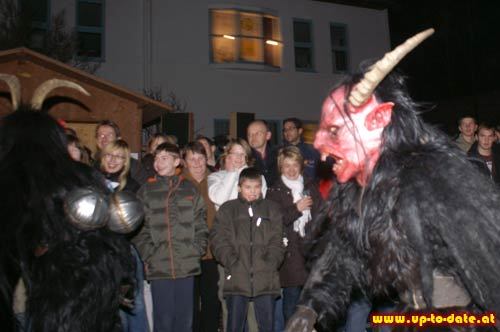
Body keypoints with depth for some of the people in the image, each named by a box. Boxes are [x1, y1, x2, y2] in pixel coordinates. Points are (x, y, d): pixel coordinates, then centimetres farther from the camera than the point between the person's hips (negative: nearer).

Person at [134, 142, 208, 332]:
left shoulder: (189, 189, 9)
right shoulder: (146, 191, 5)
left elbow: (201, 223, 8)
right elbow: (138, 229, 0)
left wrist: (198, 250, -3)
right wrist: (149, 255, -9)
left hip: (187, 266, 2)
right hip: (159, 267, -1)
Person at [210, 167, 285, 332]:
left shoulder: (272, 209, 12)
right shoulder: (227, 209, 9)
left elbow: (277, 241, 7)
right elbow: (218, 239, 1)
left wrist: (270, 263, -7)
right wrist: (233, 262, -10)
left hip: (266, 278, 1)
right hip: (236, 278, -1)